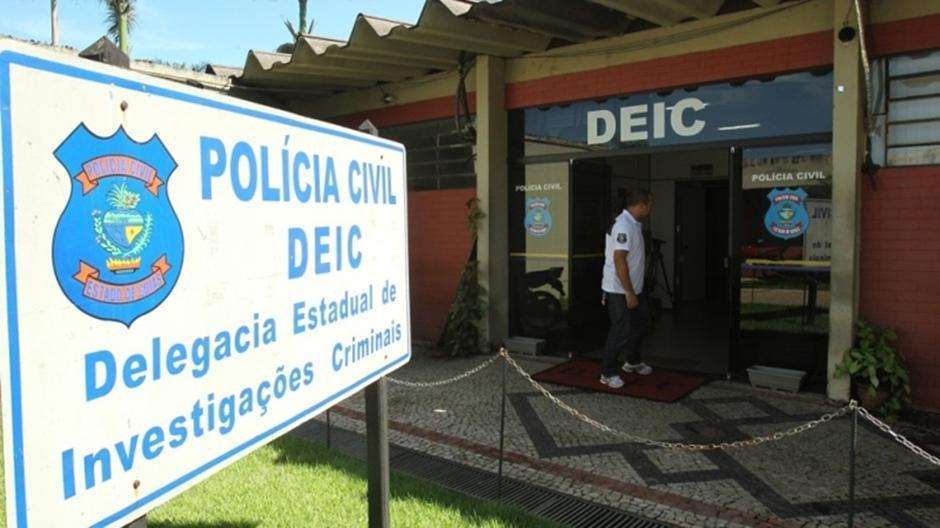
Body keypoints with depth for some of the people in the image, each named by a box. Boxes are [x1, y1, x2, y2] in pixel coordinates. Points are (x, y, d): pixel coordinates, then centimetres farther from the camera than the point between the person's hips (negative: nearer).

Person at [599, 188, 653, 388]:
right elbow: (619, 260, -28)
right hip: (620, 291, -11)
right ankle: (609, 373, 10)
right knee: (621, 331, -3)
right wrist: (629, 293, -26)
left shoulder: (634, 224, 12)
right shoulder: (624, 226, -23)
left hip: (633, 289, 11)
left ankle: (633, 362, 40)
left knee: (640, 323, 21)